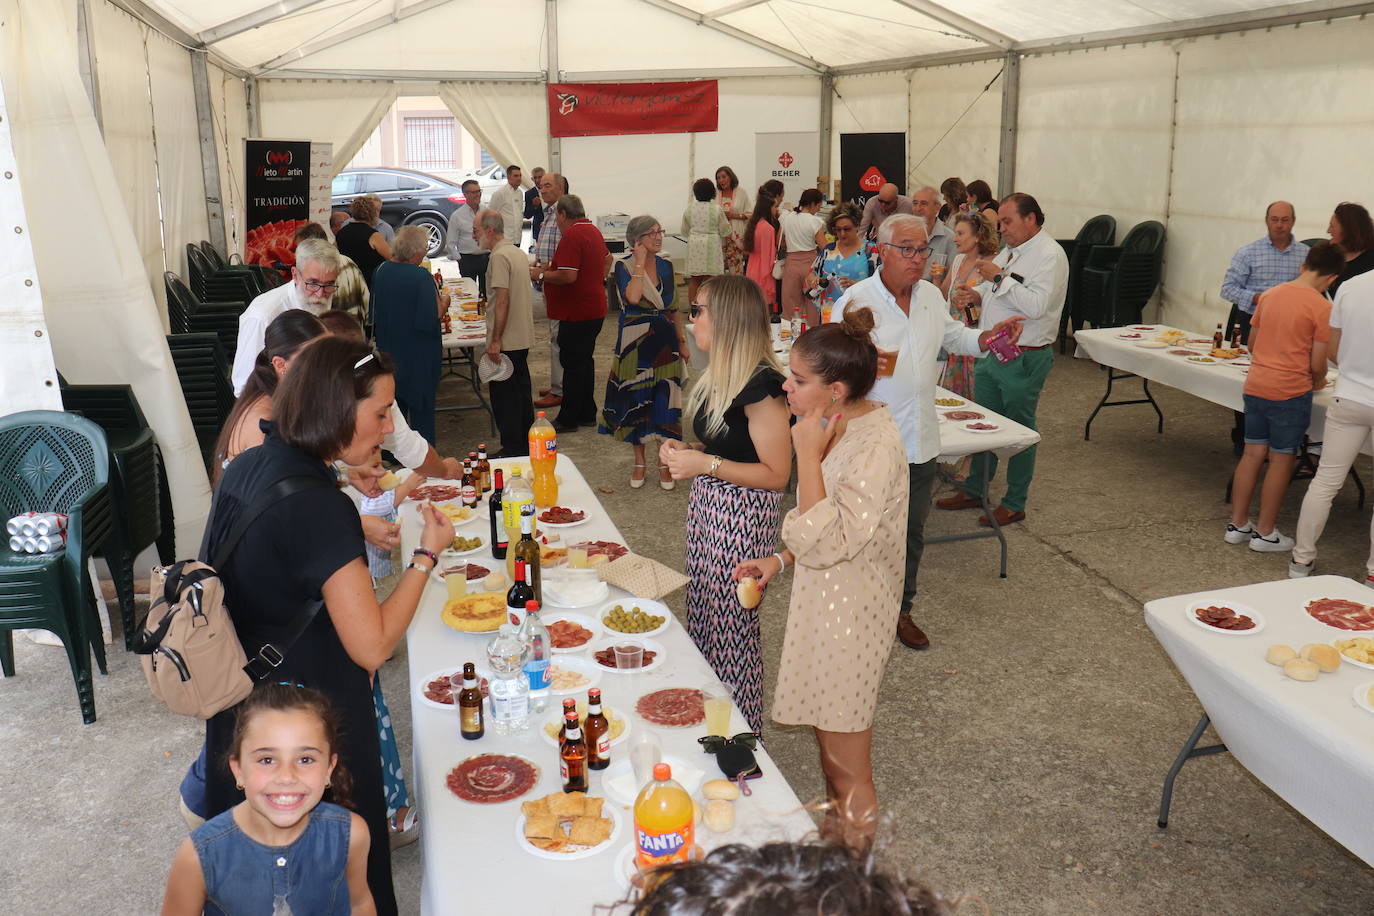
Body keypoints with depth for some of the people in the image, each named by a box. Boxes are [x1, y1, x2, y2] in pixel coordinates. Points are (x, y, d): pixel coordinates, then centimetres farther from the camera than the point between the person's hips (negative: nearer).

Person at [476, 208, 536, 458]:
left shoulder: (499, 256, -17)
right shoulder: (519, 253, 12)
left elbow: (503, 300, -22)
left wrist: (495, 341, -21)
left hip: (506, 341, -9)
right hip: (524, 337, 9)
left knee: (504, 397, -1)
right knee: (521, 392, 16)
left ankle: (512, 451, 6)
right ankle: (527, 446, 25)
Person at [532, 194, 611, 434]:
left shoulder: (572, 236, -19)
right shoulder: (593, 231, 13)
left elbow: (568, 276, -27)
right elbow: (607, 258, 31)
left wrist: (541, 275, -14)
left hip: (577, 313, -10)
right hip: (595, 309, 10)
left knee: (572, 363, -3)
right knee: (585, 361, 17)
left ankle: (568, 419, 4)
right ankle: (587, 414, 24)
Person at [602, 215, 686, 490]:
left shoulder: (665, 265, 6)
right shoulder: (624, 266, -7)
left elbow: (673, 307, 13)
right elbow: (633, 297, -26)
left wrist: (682, 340, 11)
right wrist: (640, 262, -18)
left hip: (664, 342, 3)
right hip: (634, 345, -3)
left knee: (665, 402, 3)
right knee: (636, 402, 7)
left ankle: (665, 462, 17)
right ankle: (639, 462, 23)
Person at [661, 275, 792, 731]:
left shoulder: (761, 385, -22)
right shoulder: (721, 375, 7)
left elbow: (776, 474, -22)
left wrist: (706, 463, -24)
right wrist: (687, 450, 3)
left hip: (743, 516, -9)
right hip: (708, 506, 10)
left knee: (732, 624, 4)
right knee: (705, 614, 19)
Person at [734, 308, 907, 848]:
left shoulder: (877, 448, -27)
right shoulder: (840, 428, 3)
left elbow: (826, 542, -31)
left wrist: (809, 455, -28)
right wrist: (781, 560, 5)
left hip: (850, 615, -9)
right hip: (824, 602, 9)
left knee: (847, 768, 8)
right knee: (828, 740, 26)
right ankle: (834, 826, 46)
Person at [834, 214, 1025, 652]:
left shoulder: (931, 295, 6)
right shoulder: (856, 300, -14)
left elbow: (951, 336, 25)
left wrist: (986, 338, 7)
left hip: (920, 440, 6)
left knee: (912, 530, 17)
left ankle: (899, 608, 35)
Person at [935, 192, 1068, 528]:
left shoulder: (1049, 254, -13)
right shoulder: (1008, 252, 14)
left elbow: (1037, 305, -26)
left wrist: (999, 278, -20)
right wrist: (979, 300, 6)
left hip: (1023, 358, -9)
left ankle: (1015, 504, 14)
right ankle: (975, 491, 28)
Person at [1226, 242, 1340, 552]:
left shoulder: (1270, 295, 7)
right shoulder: (1322, 308, -11)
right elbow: (1317, 363, -9)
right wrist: (1318, 382, 11)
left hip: (1255, 385, 6)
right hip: (1291, 392, -5)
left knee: (1252, 454, 12)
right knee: (1282, 460, 4)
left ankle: (1237, 525, 17)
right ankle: (1265, 533, 11)